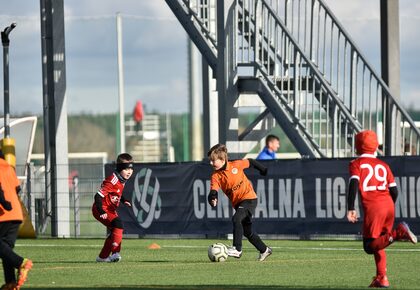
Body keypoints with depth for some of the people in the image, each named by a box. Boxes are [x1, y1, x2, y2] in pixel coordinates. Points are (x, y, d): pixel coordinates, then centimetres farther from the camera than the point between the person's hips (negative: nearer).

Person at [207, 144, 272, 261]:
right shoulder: (216, 176, -5)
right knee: (247, 231, 13)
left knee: (236, 219, -27)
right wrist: (212, 198, -43)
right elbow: (213, 191, -19)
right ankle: (264, 250, 31)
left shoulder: (236, 165, -11)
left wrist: (263, 170, 20)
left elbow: (250, 162, 7)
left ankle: (237, 249, -28)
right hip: (237, 203, 6)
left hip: (249, 198, -6)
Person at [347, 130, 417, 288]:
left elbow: (354, 184, -11)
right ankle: (381, 278, 12)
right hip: (388, 204, 5)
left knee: (370, 246, -5)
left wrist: (350, 208, -16)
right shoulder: (383, 165, 18)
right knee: (377, 243, 20)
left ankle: (397, 234, -26)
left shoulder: (356, 164, 6)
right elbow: (394, 190, 13)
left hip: (372, 207, -5)